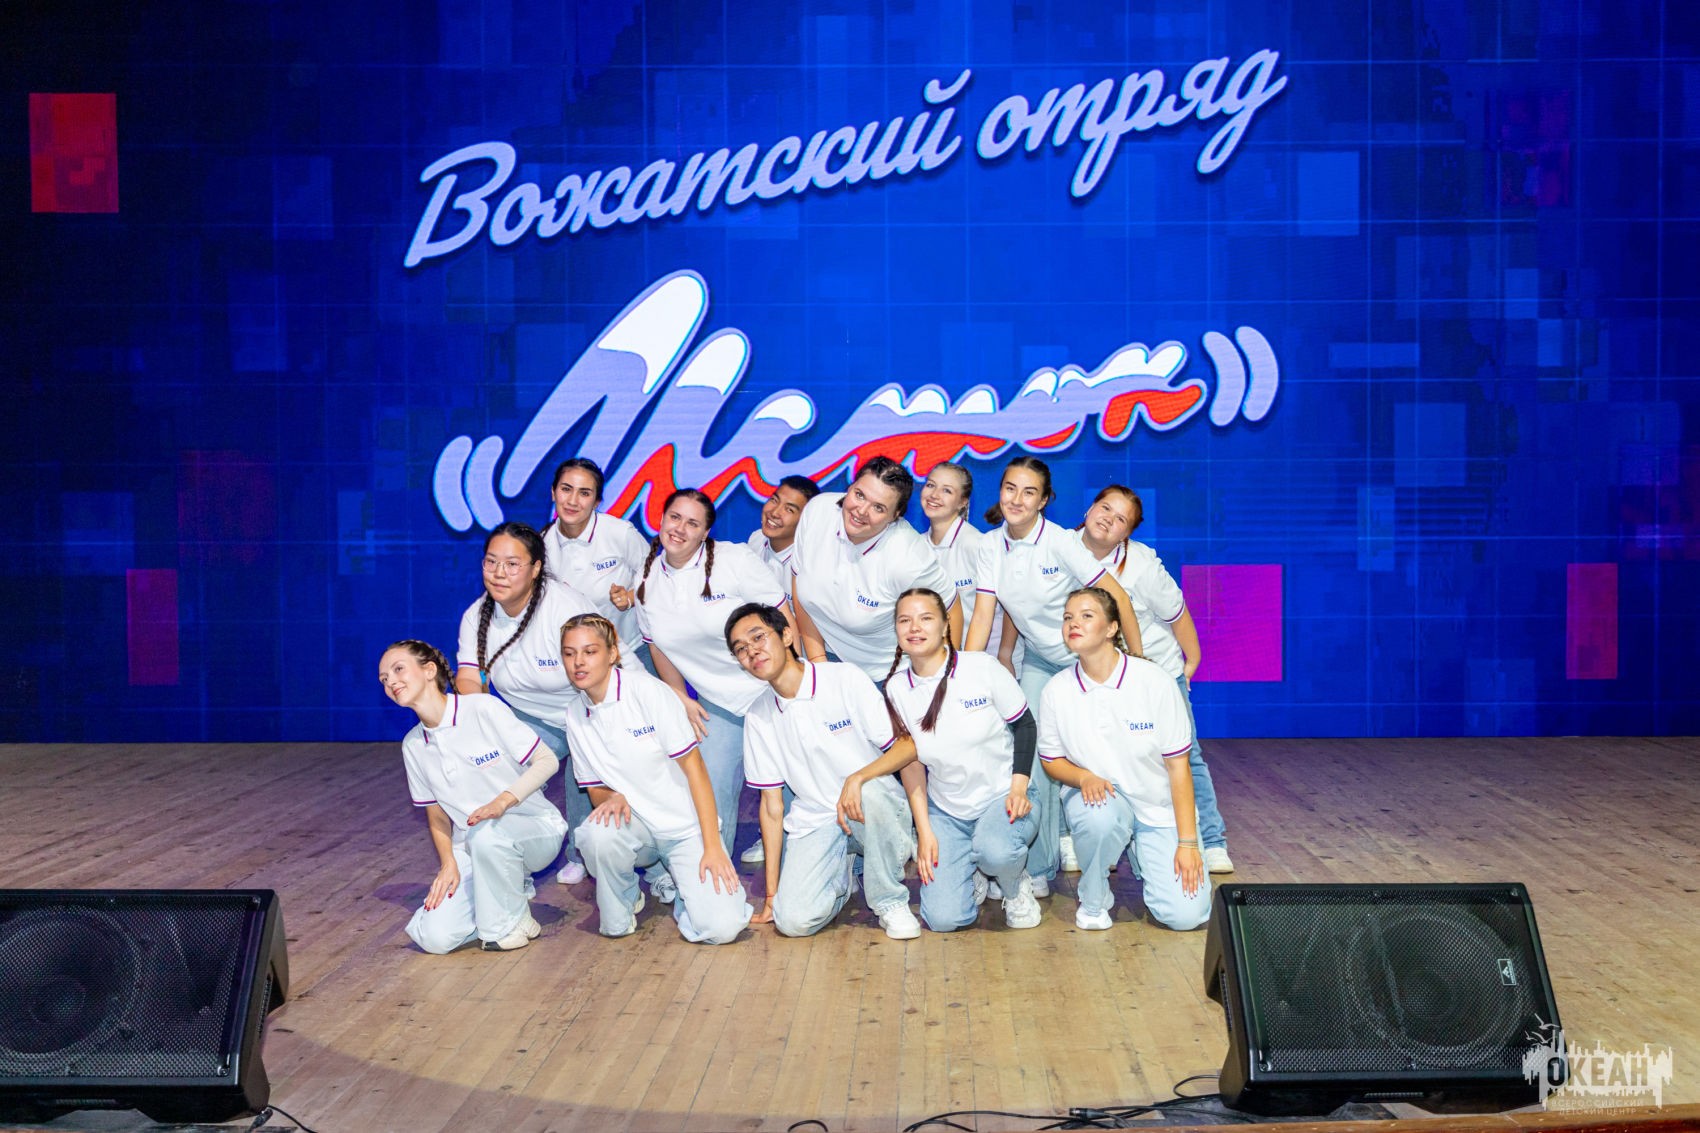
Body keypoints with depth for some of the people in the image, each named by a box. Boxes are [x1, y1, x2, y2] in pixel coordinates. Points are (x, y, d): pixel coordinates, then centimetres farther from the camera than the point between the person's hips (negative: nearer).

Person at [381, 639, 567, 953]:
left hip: (535, 829, -5)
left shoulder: (484, 709, -13)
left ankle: (512, 923, -13)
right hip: (472, 849, 5)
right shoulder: (413, 746, 5)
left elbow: (547, 760, -13)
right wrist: (448, 863, -5)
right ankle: (510, 890, 10)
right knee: (434, 937, -17)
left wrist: (503, 801, -28)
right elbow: (436, 811, 12)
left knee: (486, 833, -40)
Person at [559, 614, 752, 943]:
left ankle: (681, 884, 10)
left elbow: (693, 767, -14)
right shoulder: (575, 715, 2)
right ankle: (620, 909, -2)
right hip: (635, 825, 4)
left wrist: (712, 847, -18)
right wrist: (613, 798, -18)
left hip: (685, 826, -3)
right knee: (596, 833, -34)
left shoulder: (648, 691, -14)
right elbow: (596, 789, 9)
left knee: (722, 928, -24)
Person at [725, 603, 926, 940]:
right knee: (793, 920, -22)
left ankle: (890, 902, -13)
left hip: (877, 810, -3)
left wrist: (857, 779, -29)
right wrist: (771, 890, 6)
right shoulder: (758, 718, 6)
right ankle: (842, 872, 13)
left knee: (870, 793, -40)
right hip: (813, 825, 3)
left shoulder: (846, 680, -7)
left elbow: (907, 747, -10)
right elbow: (771, 803, 9)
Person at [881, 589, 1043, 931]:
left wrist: (1018, 787, -13)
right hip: (945, 810, 3)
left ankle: (1017, 889, -1)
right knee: (942, 919, -15)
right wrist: (924, 831, -2)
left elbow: (1025, 725, -1)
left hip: (1002, 797, -3)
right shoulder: (896, 689, -2)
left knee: (995, 851, -38)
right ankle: (973, 876, 21)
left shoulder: (982, 667, -10)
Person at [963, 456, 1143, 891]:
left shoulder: (1060, 542, -21)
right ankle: (1040, 866, -1)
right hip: (1038, 660, 4)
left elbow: (1117, 598, -19)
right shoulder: (991, 546, -6)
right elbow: (983, 614, -7)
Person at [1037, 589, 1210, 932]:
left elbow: (1177, 765, -9)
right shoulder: (1057, 691, -7)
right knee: (1100, 817, -39)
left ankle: (1138, 855, 19)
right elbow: (1051, 760, 6)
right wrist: (1084, 777, -18)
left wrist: (1188, 843, -11)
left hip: (1159, 809, 0)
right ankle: (1093, 899, -7)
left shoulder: (1153, 680, -13)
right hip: (1099, 798, 0)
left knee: (1186, 914, -15)